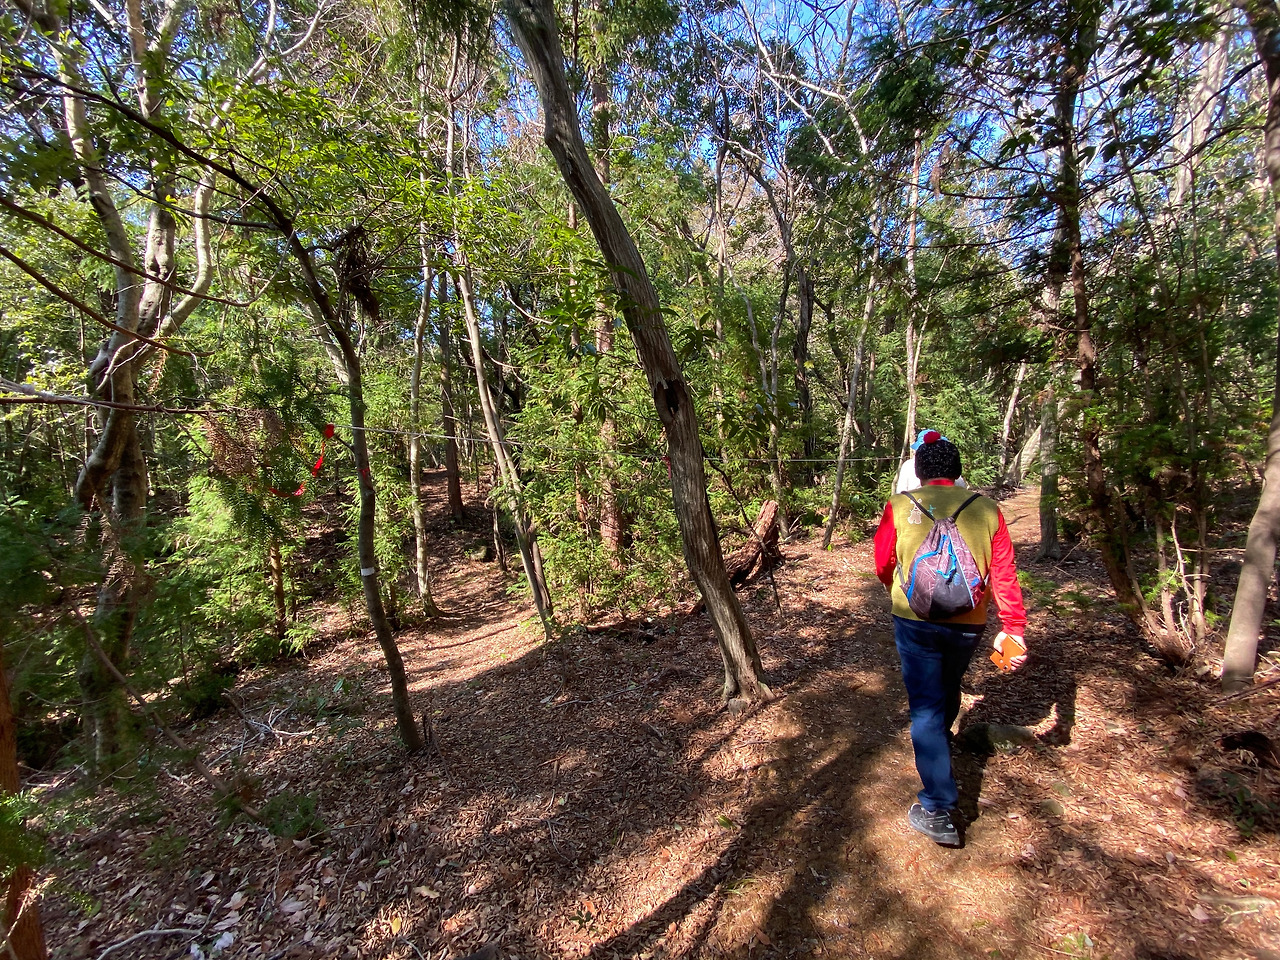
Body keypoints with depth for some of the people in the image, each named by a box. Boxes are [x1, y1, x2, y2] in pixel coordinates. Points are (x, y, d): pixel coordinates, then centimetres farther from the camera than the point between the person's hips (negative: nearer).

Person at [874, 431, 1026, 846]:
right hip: (968, 625, 3)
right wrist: (1014, 628, 2)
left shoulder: (900, 506, -8)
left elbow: (882, 566, 1)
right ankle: (940, 742, 56)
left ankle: (938, 811, 5)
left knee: (926, 707, 5)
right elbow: (1004, 574, -4)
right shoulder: (986, 509, -3)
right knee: (948, 691, 28)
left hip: (915, 621, -3)